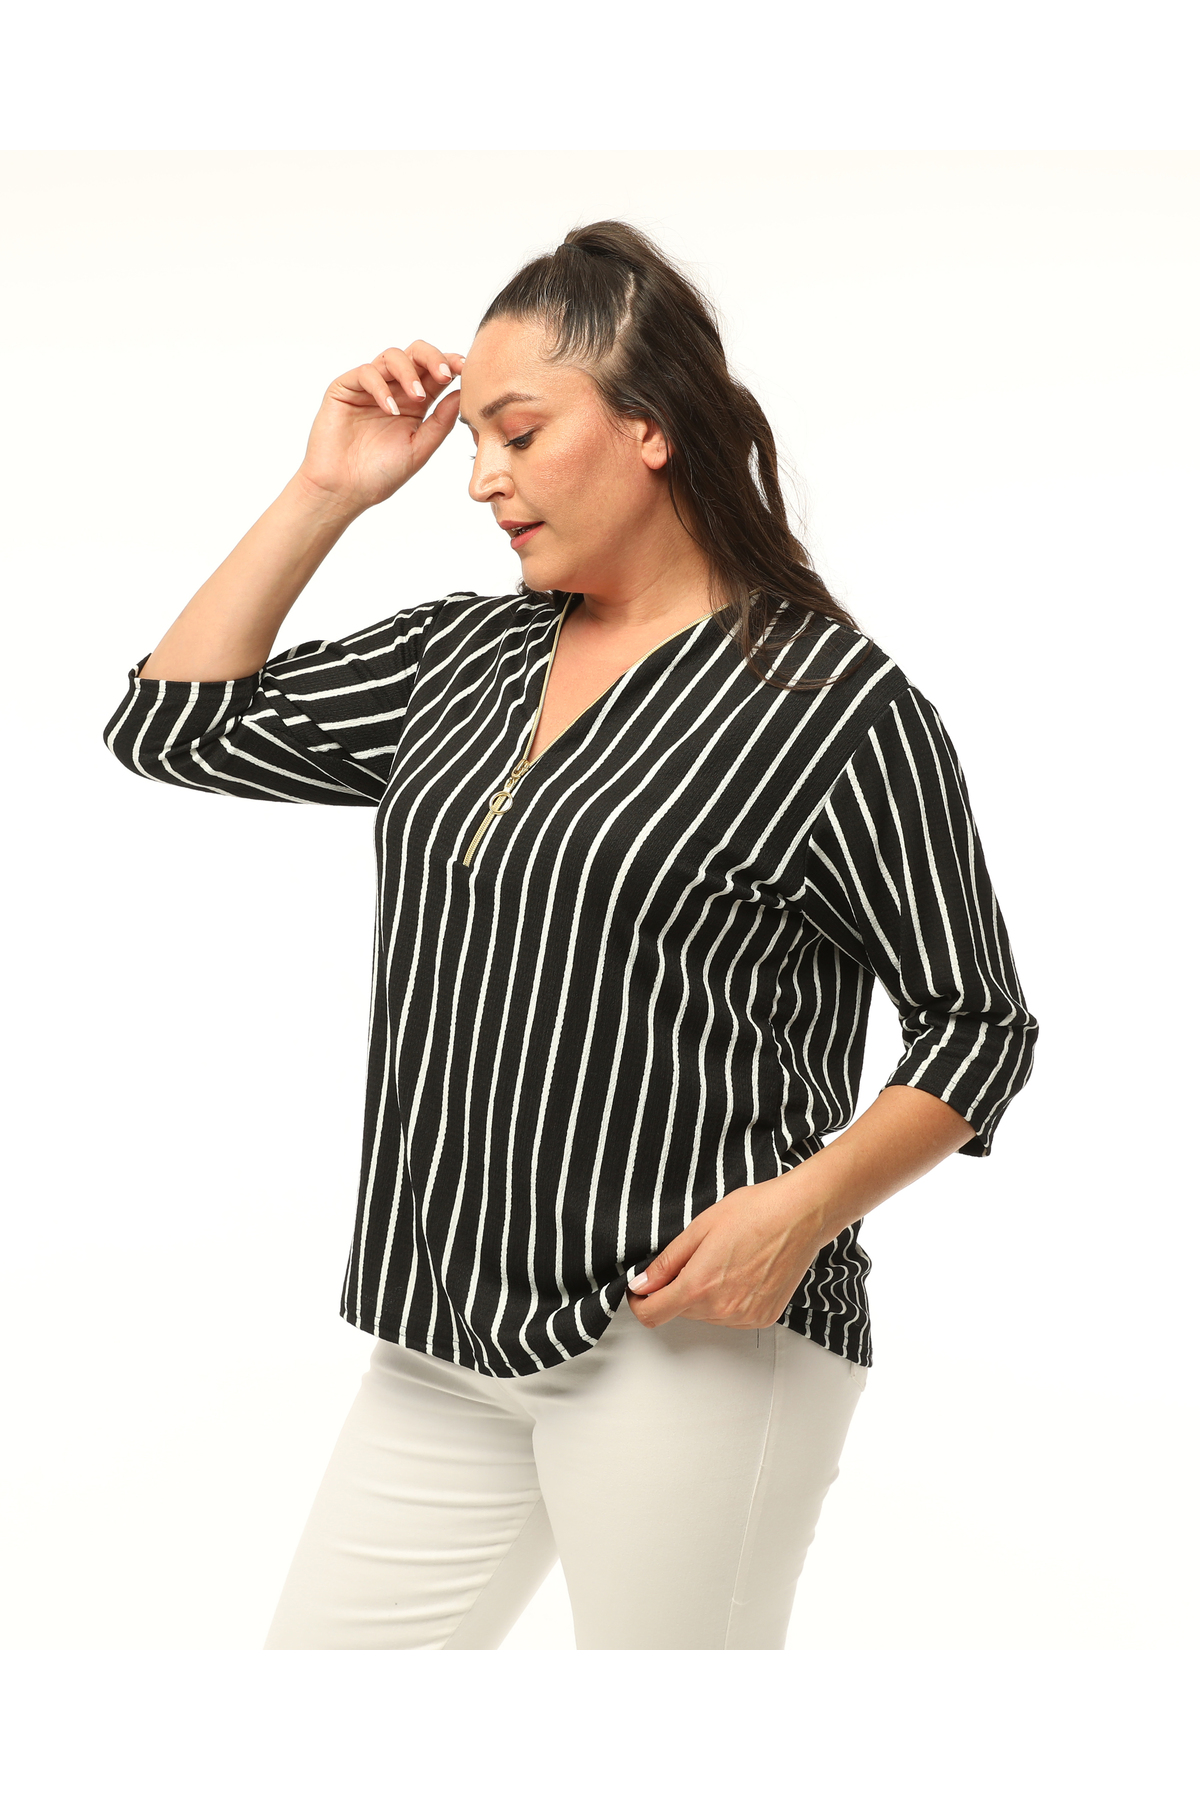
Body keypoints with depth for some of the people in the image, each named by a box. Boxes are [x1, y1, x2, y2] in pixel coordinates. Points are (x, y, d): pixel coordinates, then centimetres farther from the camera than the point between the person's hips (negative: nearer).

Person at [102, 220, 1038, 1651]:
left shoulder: (837, 706, -8)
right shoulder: (458, 658, 11)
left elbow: (977, 1024, -4)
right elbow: (175, 725, 13)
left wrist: (808, 1206, -19)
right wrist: (324, 495, 6)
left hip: (693, 1336, -6)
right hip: (448, 1347, 7)